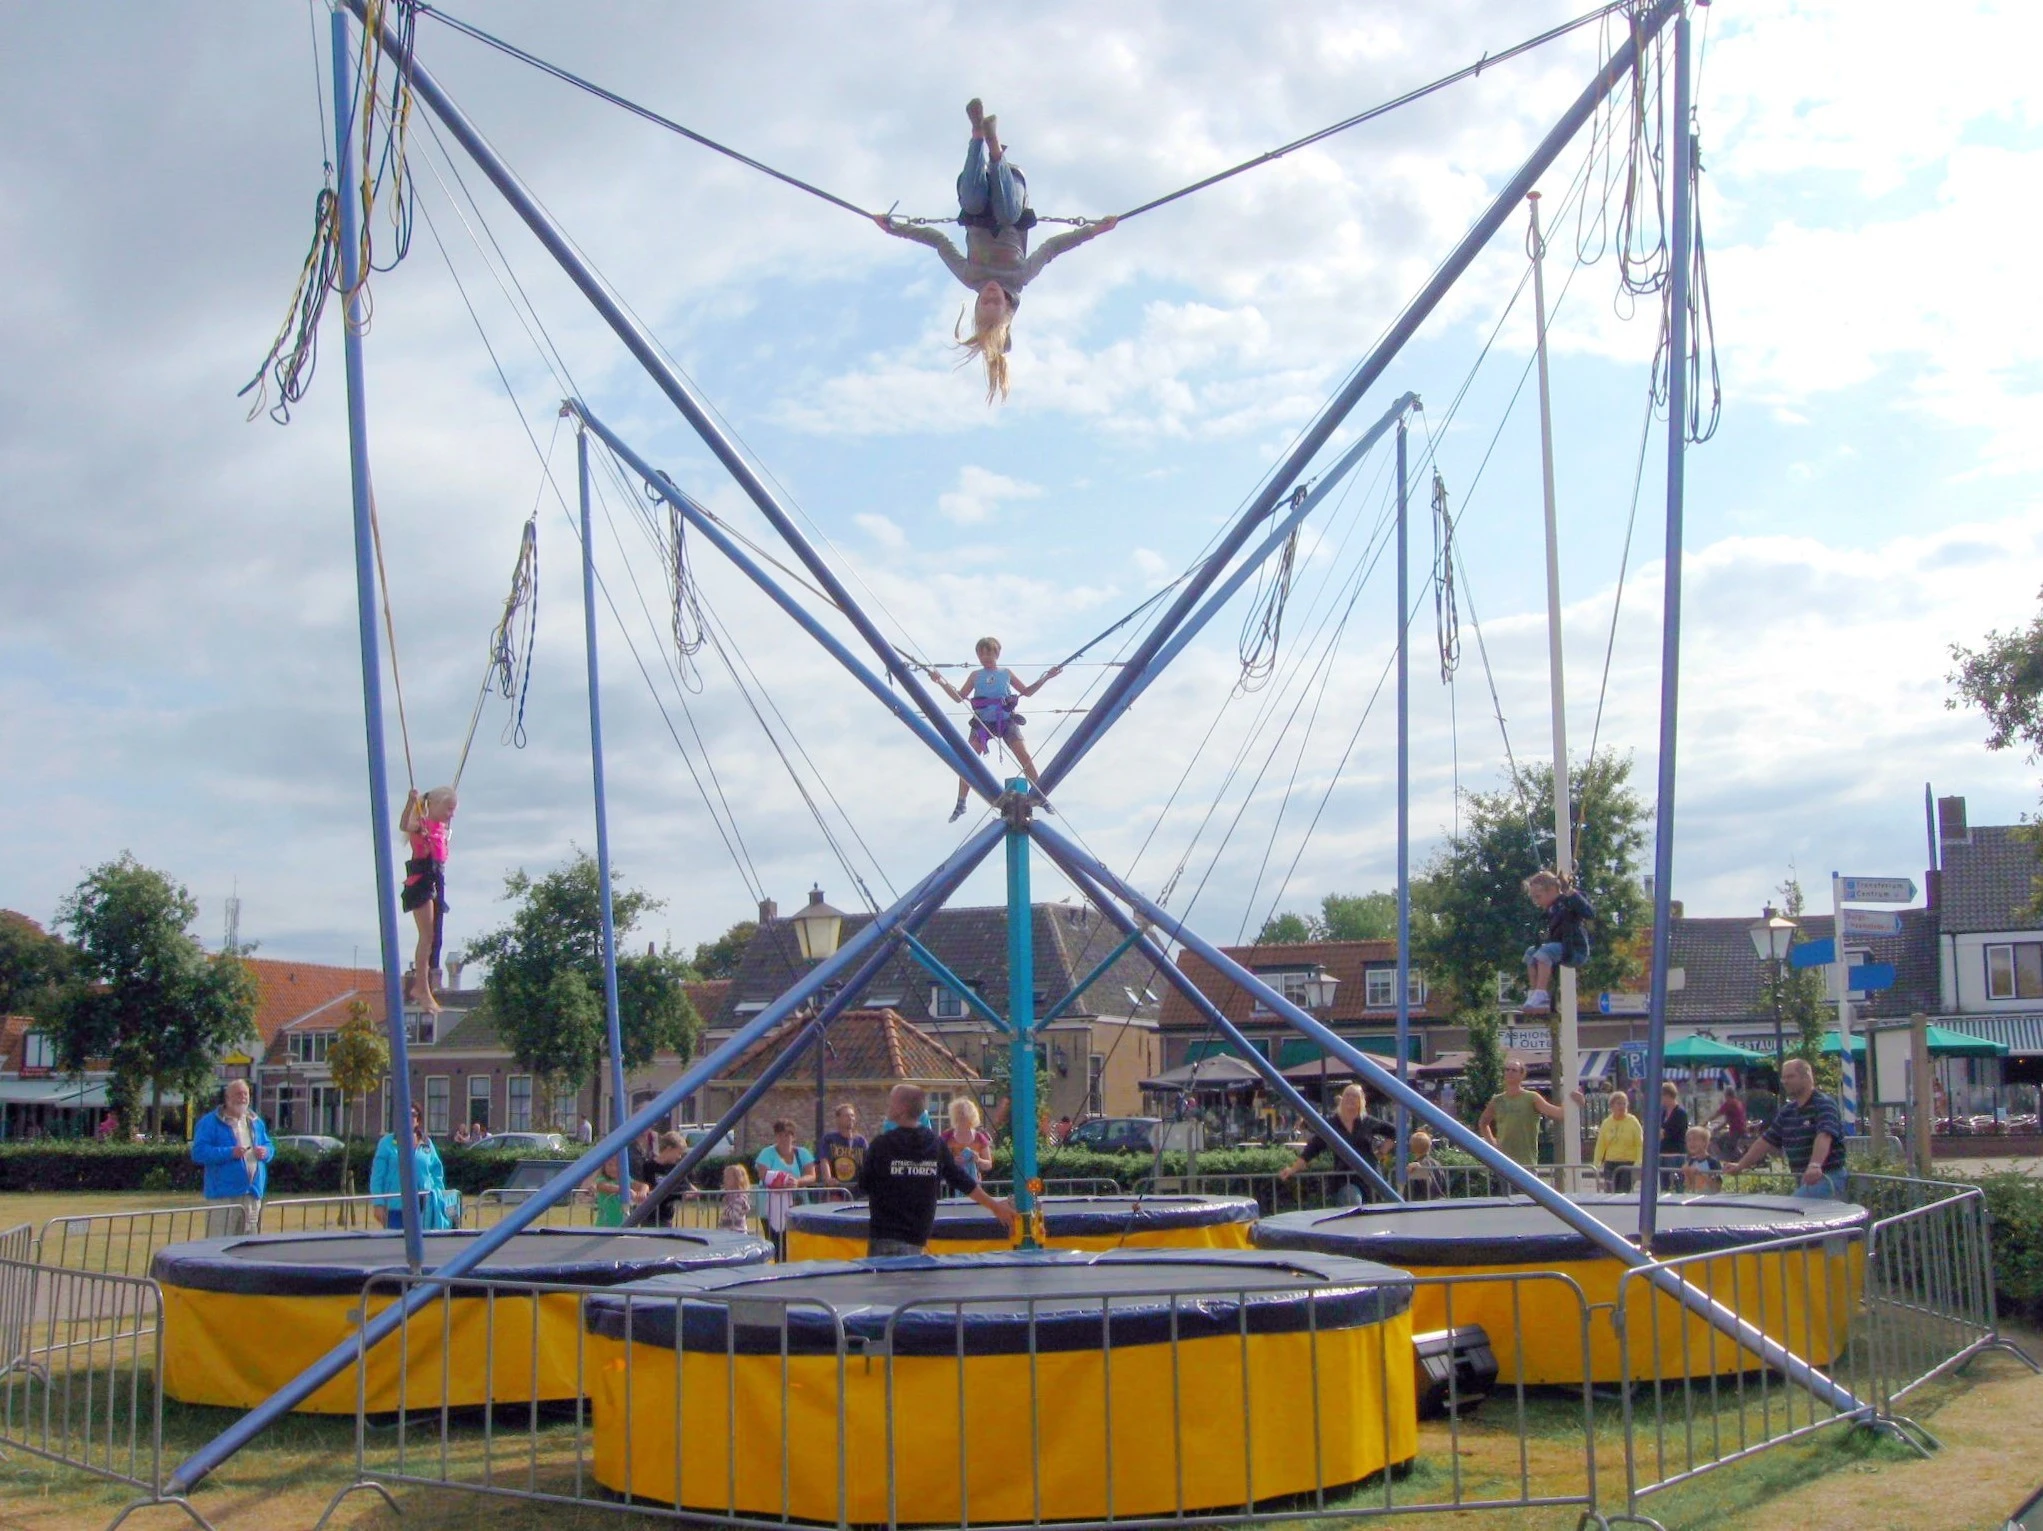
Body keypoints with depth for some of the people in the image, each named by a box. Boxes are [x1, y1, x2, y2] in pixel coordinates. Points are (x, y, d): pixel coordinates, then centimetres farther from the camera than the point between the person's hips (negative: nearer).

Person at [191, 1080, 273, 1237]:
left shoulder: (256, 1122, 17)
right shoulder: (210, 1122, -3)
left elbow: (270, 1147, 24)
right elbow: (198, 1152, -11)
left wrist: (266, 1152, -1)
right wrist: (229, 1153, -21)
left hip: (253, 1194, 6)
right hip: (224, 1195, -6)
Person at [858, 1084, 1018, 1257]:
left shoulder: (882, 1144, -9)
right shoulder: (937, 1145, 5)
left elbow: (864, 1185, 0)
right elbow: (965, 1183, 9)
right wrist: (995, 1206, 20)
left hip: (884, 1236, -5)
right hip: (917, 1237, 5)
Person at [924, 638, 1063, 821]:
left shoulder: (1006, 673, 14)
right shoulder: (975, 675, 13)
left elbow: (1026, 692, 19)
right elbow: (959, 697, 12)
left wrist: (1046, 677, 11)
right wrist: (942, 682, -1)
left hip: (1007, 720, 0)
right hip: (982, 722, 0)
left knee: (1024, 756, -10)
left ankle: (1040, 796, 1)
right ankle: (960, 804, -3)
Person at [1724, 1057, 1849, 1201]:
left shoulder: (1824, 1105, -12)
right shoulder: (1788, 1111, 15)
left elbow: (1824, 1137, -29)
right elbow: (1767, 1140, 21)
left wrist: (1815, 1166, -47)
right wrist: (1740, 1166, 15)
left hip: (1827, 1179, -8)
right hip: (1802, 1183, 8)